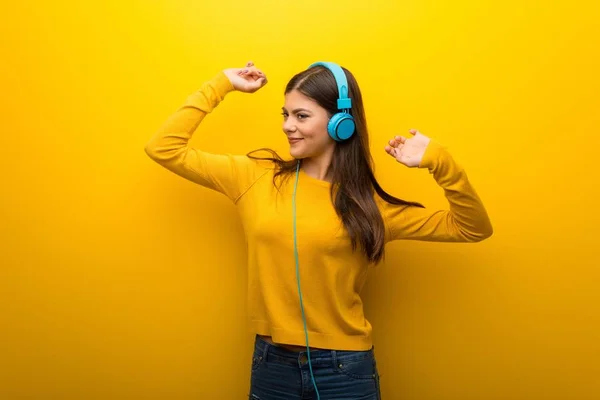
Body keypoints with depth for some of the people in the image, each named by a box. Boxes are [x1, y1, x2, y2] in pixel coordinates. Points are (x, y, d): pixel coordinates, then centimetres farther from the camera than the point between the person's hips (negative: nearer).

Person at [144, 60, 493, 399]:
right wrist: (221, 85, 1)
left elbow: (473, 228, 0)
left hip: (344, 369, -1)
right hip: (271, 362, 2)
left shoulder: (368, 204, -4)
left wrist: (439, 162, -14)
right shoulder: (256, 176, 0)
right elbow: (164, 149, 2)